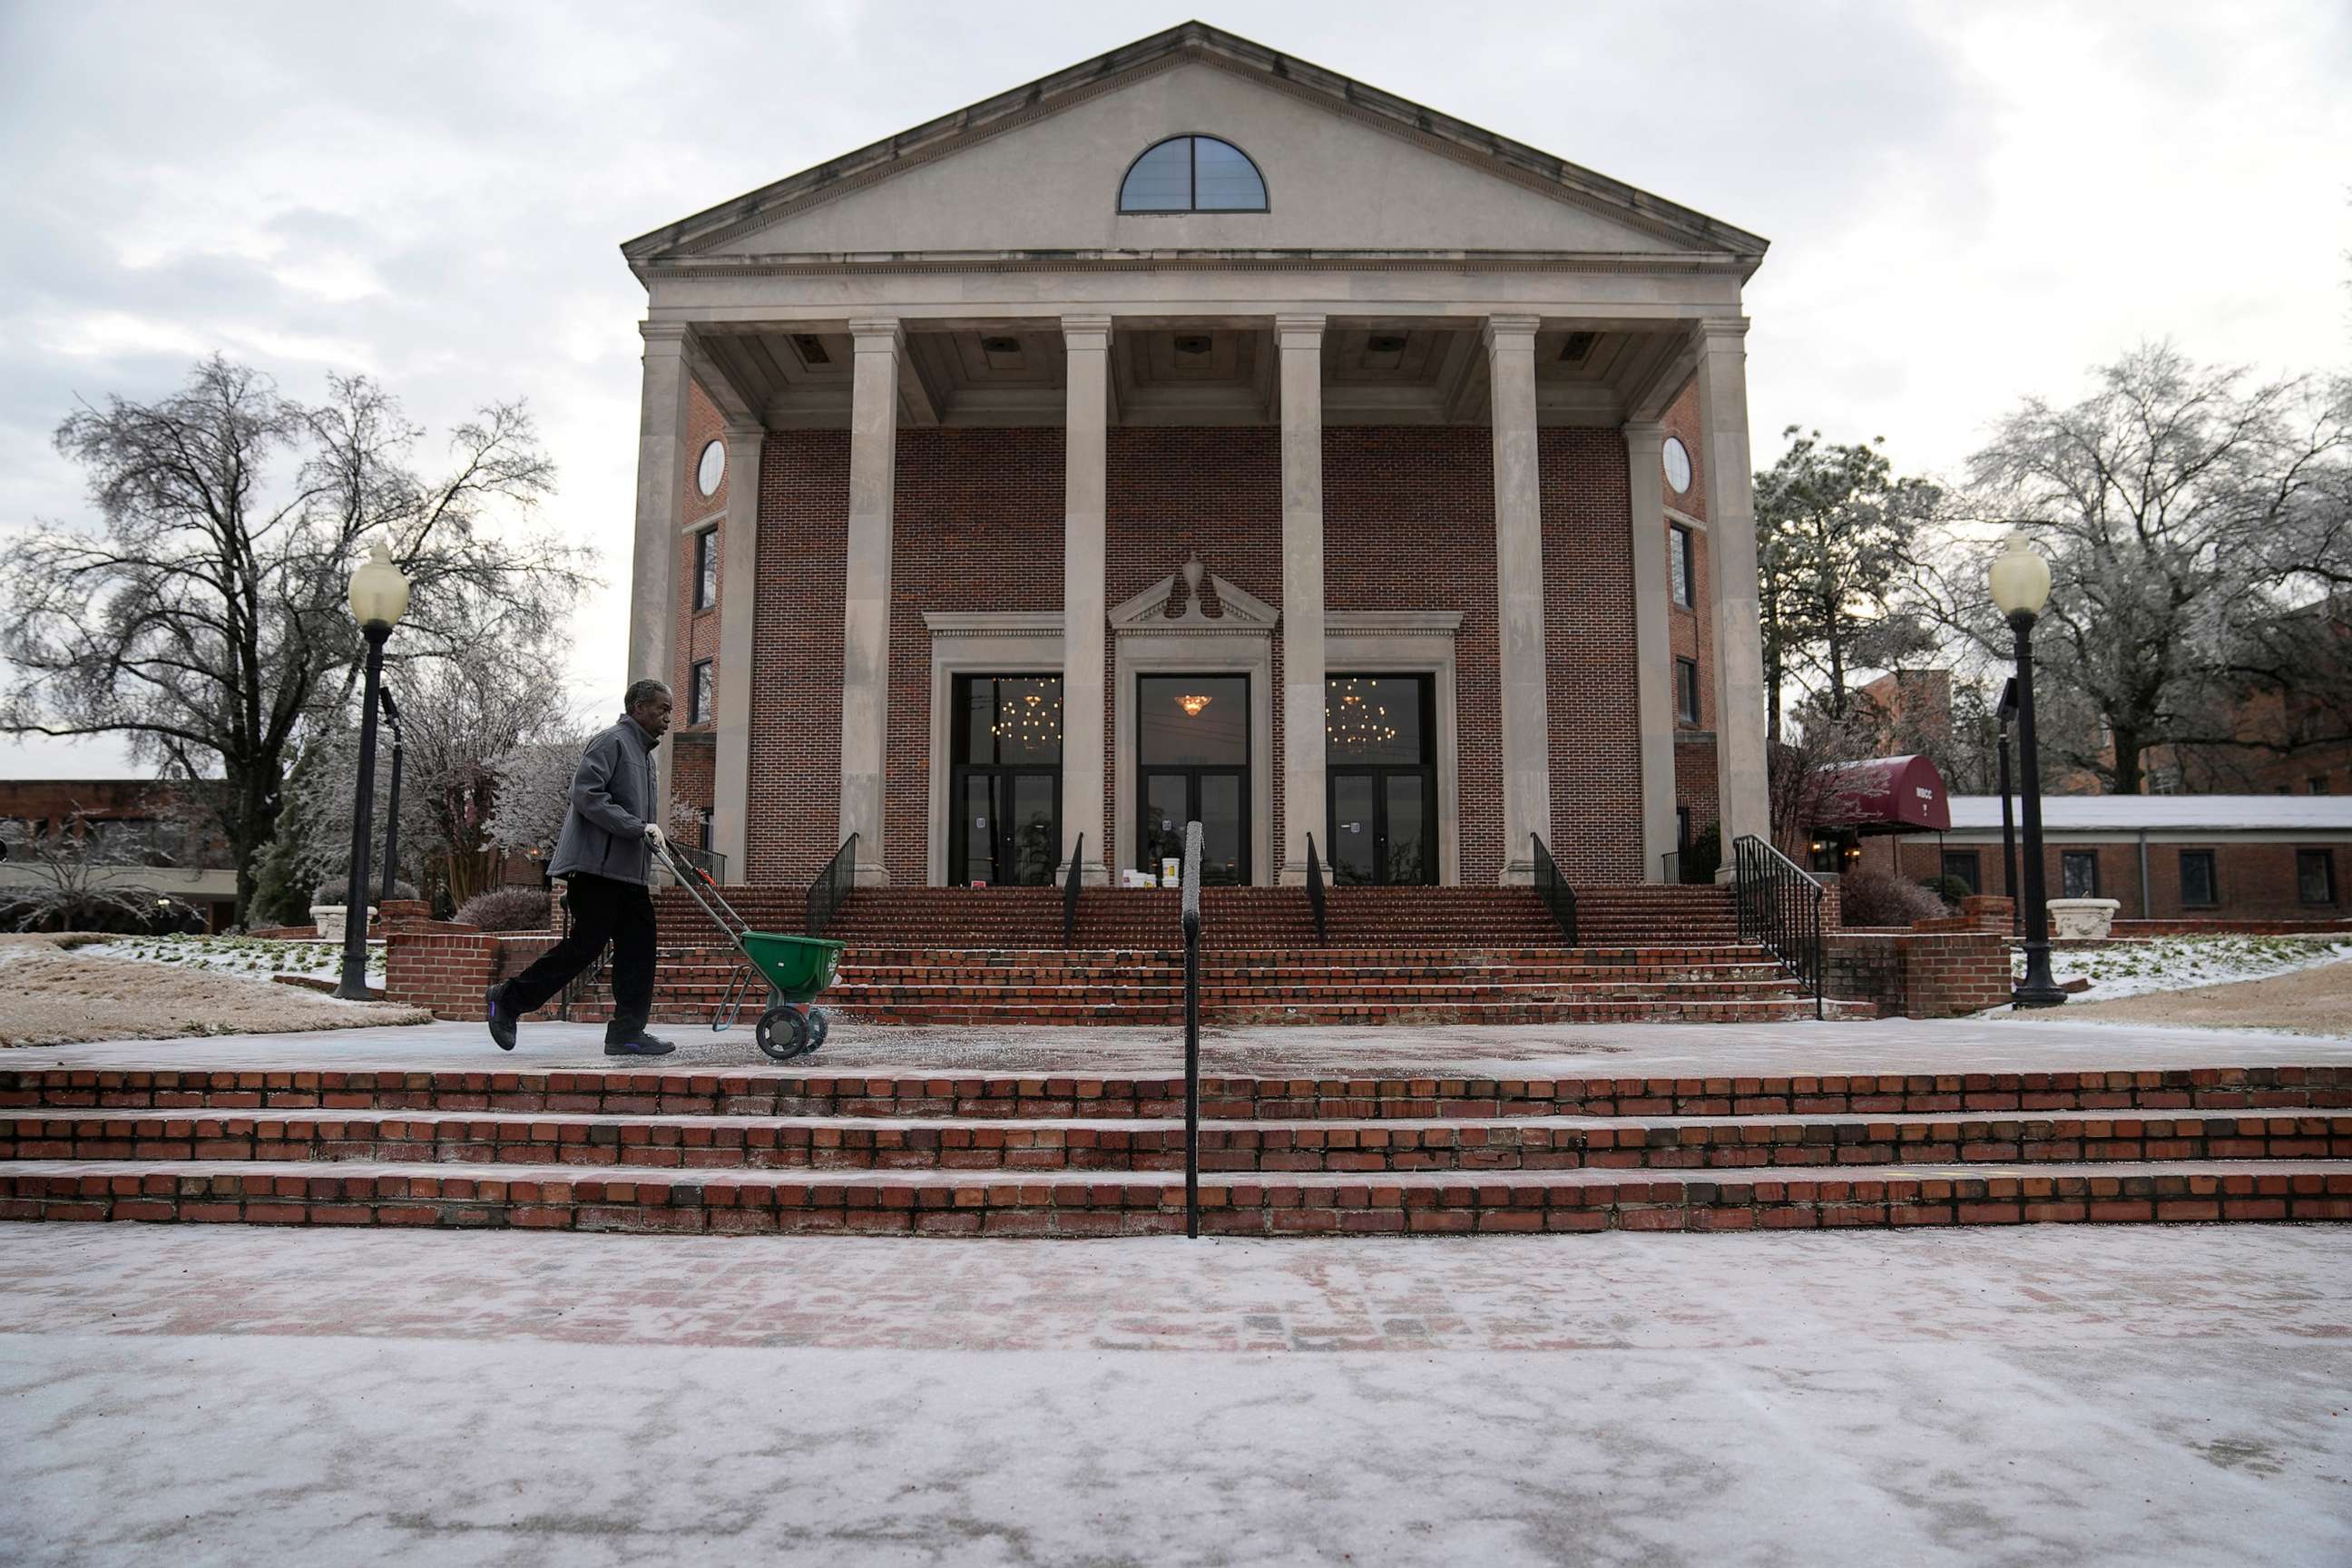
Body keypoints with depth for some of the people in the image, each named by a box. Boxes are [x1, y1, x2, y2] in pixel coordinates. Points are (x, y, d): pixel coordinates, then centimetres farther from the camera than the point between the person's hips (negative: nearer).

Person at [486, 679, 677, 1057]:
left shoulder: (643, 753, 24)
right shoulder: (612, 742, -6)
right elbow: (587, 794, -18)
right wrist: (638, 827, -21)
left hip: (628, 872, 10)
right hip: (597, 866, -10)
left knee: (637, 947, 2)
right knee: (585, 944, -8)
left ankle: (627, 1033, 3)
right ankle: (509, 999, 8)